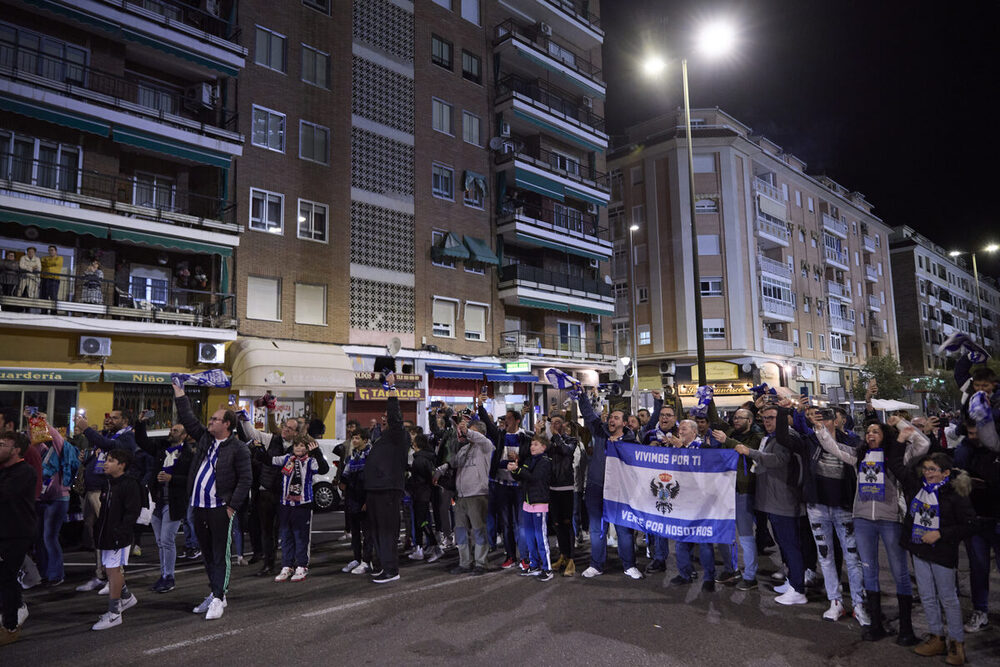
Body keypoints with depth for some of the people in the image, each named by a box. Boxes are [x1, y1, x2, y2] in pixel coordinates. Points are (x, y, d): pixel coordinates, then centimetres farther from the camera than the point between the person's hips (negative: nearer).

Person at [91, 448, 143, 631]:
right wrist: (98, 530, 18)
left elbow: (132, 512, -17)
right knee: (110, 569, 16)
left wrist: (120, 532, -23)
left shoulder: (130, 484, -14)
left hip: (119, 536, -9)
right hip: (106, 534, 9)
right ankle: (126, 597, 36)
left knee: (114, 569, -7)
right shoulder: (108, 484, 13)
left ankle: (114, 613, 0)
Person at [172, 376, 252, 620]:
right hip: (199, 507, 7)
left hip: (220, 509, -7)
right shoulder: (204, 438, 11)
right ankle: (216, 594, 26)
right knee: (207, 554, 15)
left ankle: (218, 599, 3)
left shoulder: (238, 449, -8)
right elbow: (187, 419, 17)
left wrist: (232, 506, -14)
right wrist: (179, 392, 16)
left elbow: (245, 479, -10)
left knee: (220, 556, -2)